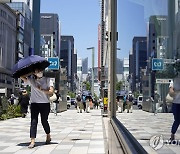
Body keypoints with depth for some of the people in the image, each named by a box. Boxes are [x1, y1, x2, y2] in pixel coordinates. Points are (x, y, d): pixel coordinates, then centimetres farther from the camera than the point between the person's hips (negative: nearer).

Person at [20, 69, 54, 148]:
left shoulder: (47, 80, 0)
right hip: (34, 103, 1)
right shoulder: (31, 80, 5)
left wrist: (41, 90, -18)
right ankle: (32, 141, -8)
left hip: (45, 103, -1)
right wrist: (31, 73, 0)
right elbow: (22, 77, -5)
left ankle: (48, 136, 34)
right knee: (33, 122, -7)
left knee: (44, 121, 8)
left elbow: (51, 91, -8)